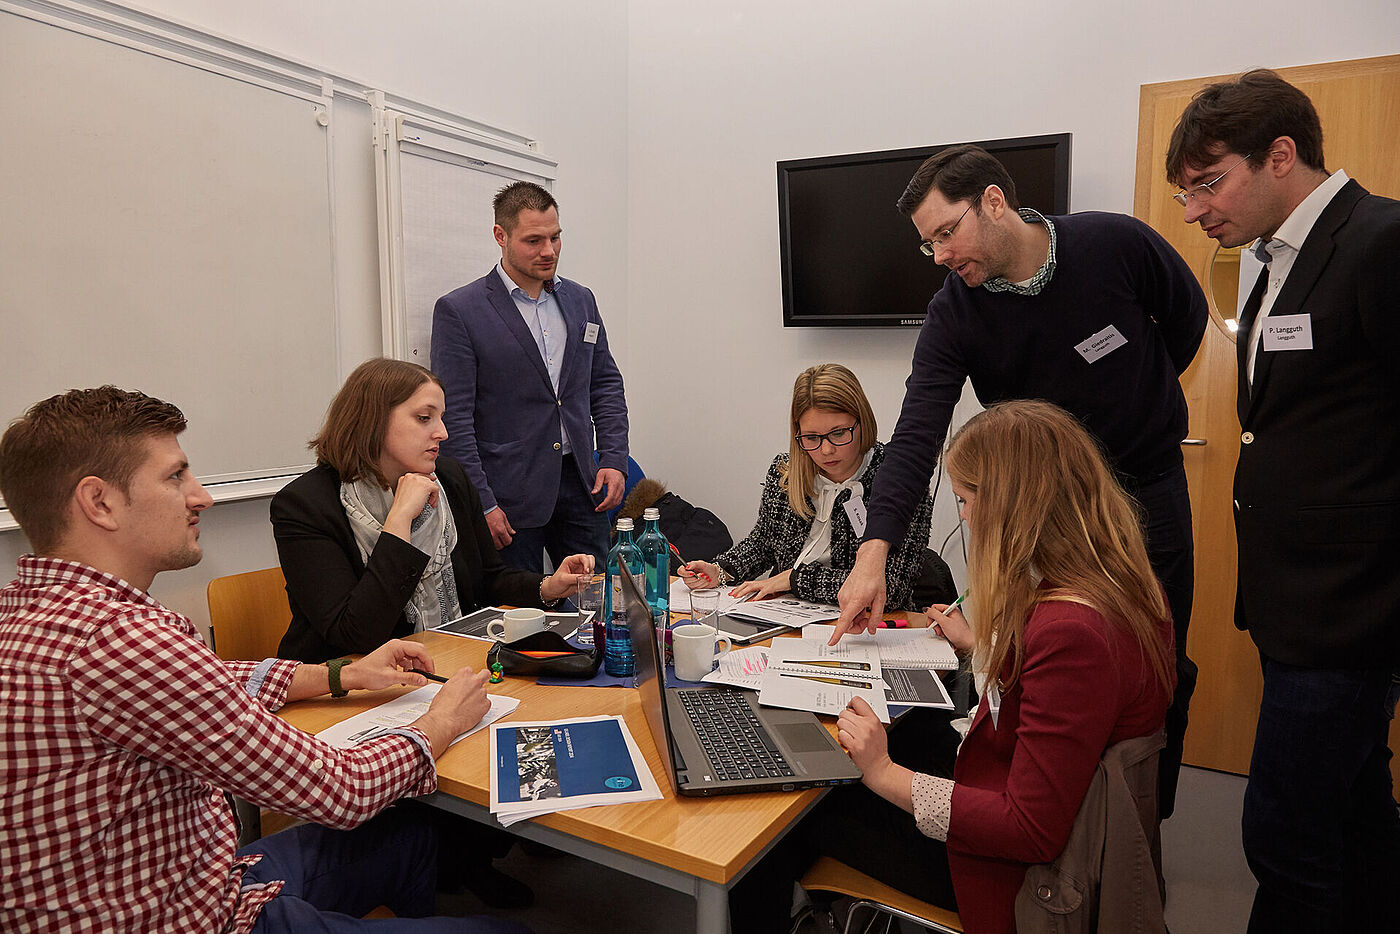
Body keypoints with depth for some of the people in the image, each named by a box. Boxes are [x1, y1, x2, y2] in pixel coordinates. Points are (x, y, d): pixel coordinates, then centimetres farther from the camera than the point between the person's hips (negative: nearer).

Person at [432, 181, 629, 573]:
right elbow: (453, 417, -9)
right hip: (508, 496, -4)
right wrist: (481, 503, -13)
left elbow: (606, 384, 15)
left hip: (580, 483, 5)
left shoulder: (580, 300, 10)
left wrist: (614, 460, 3)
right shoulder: (458, 311, -6)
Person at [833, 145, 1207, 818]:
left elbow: (1187, 317, 5)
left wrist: (1133, 401, 5)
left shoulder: (1117, 244, -16)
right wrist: (873, 552, -38)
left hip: (1149, 490, 0)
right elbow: (916, 435, -26)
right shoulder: (953, 316, -15)